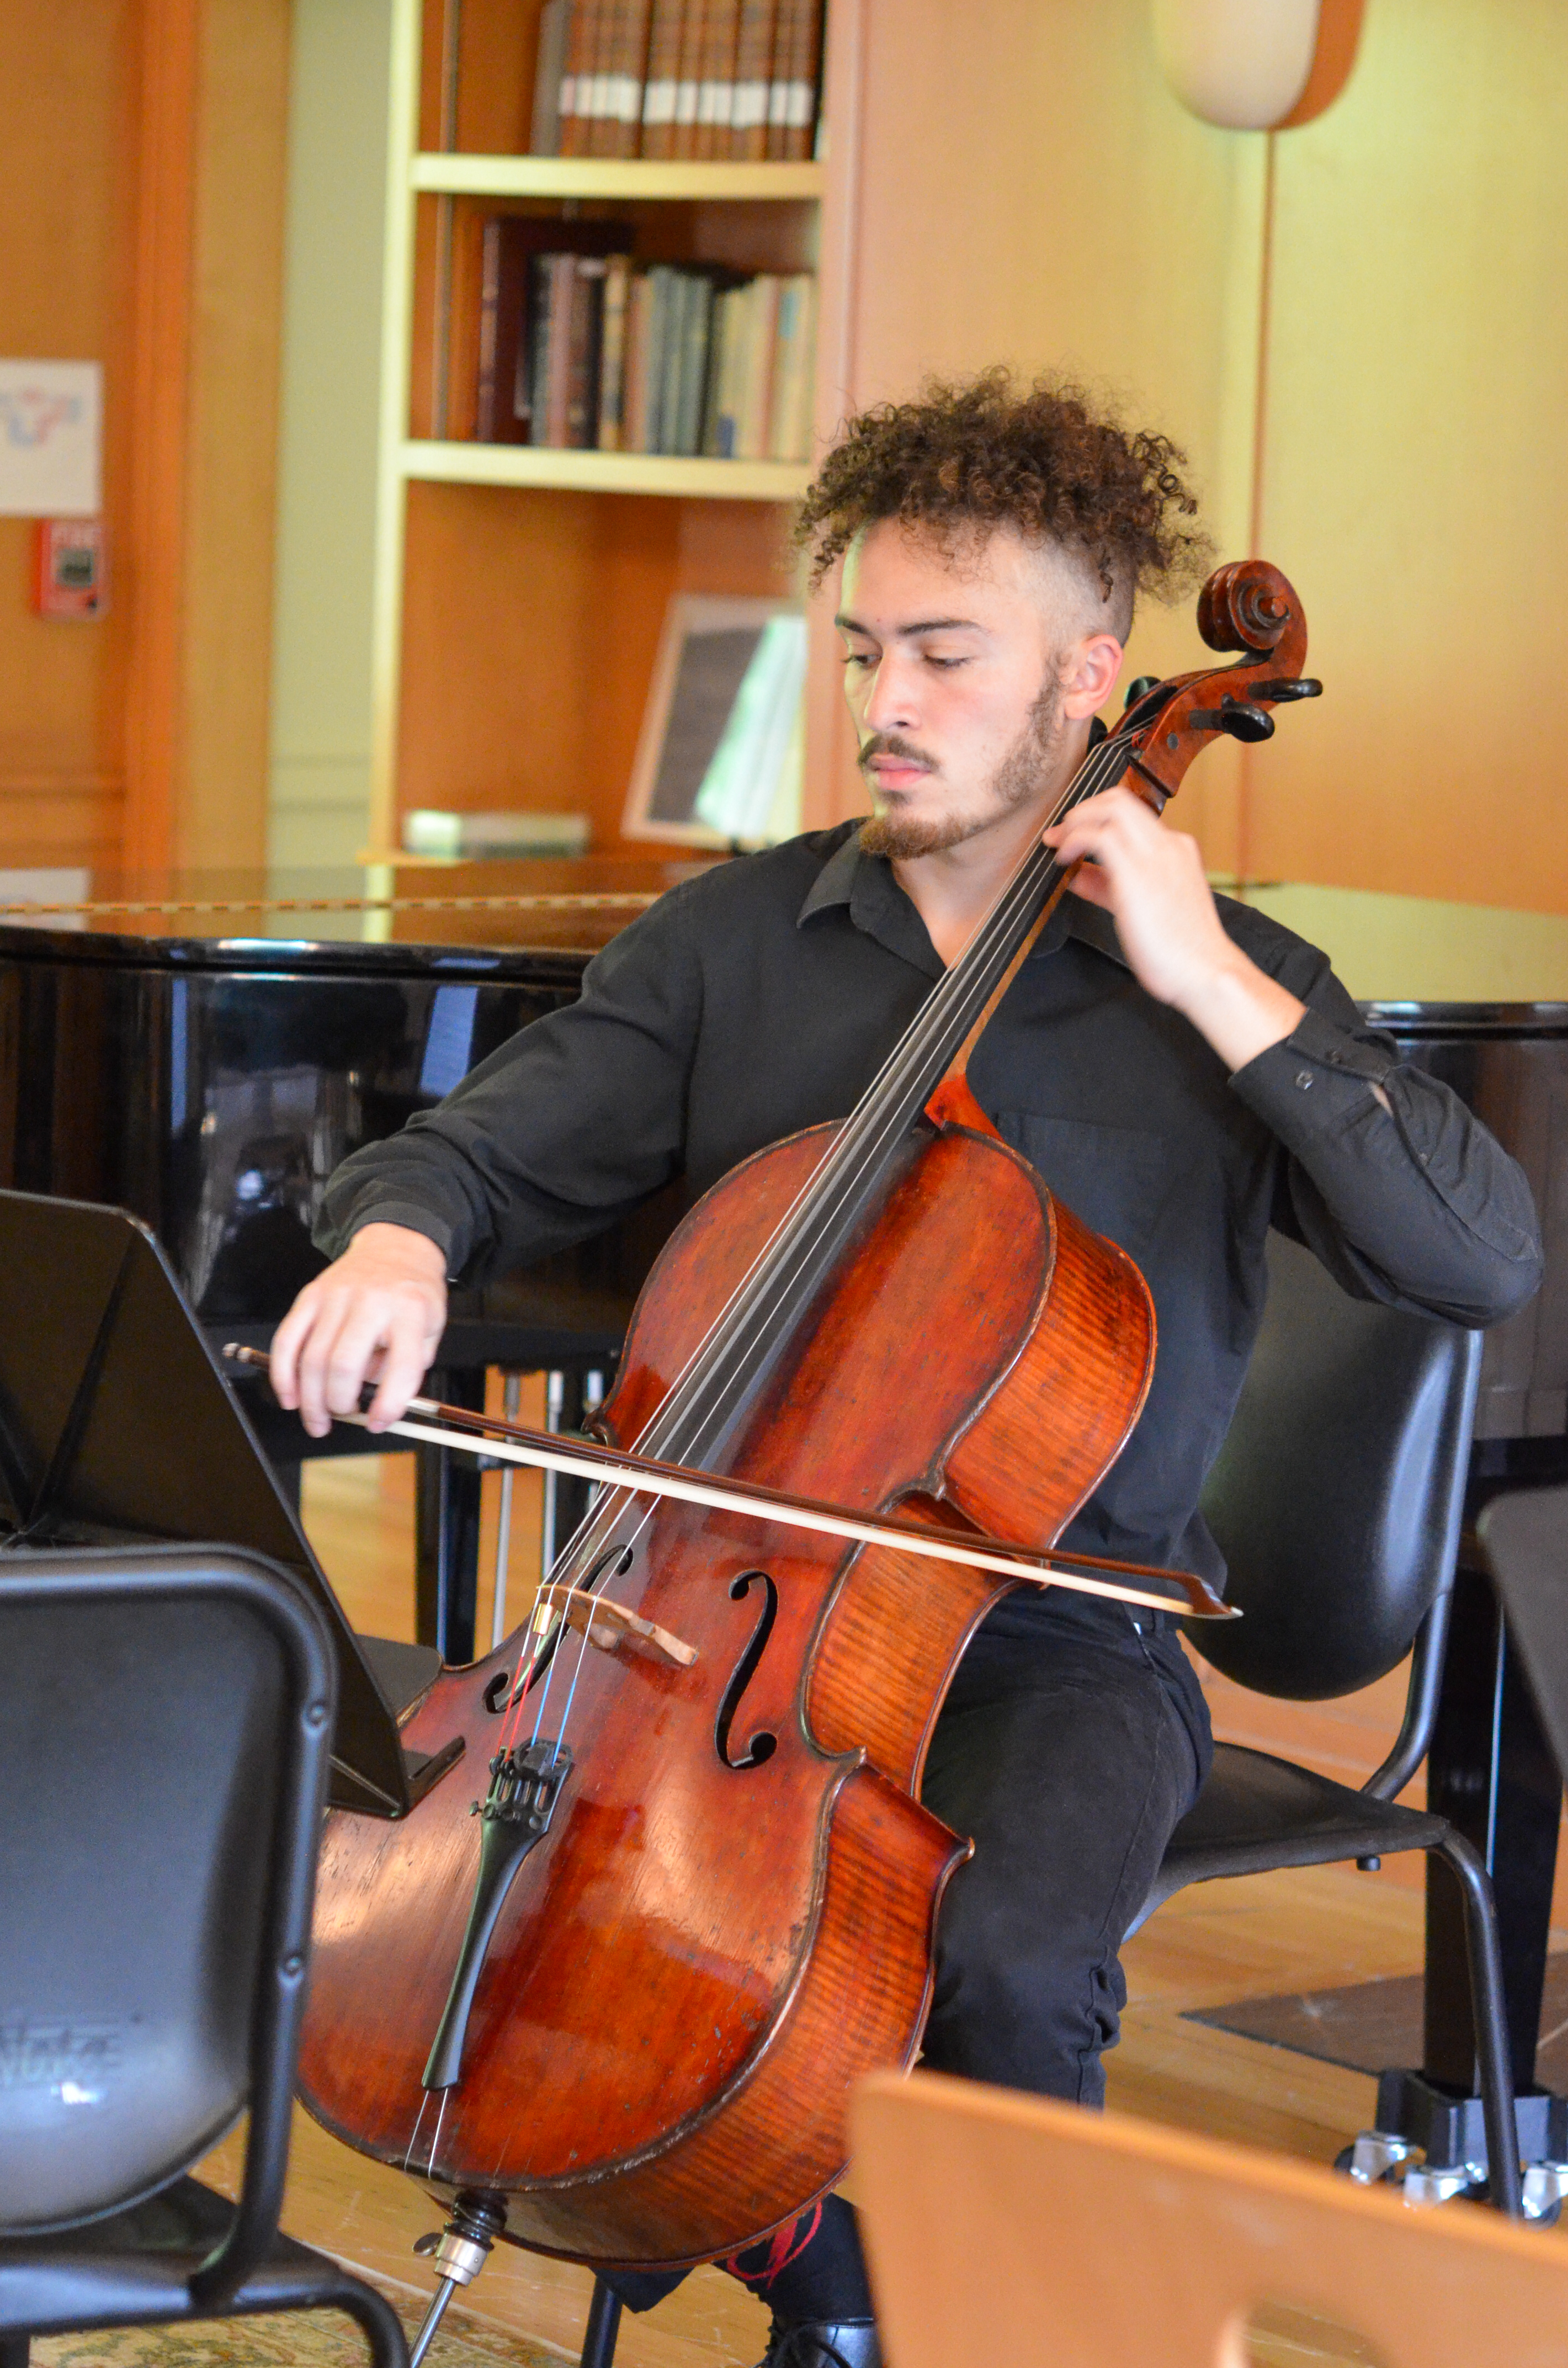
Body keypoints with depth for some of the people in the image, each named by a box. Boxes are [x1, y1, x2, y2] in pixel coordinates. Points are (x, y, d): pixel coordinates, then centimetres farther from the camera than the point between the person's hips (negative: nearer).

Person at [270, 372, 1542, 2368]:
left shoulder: (1219, 986, 0)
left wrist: (1219, 990, -18)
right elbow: (491, 1144, 8)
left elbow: (1487, 1264, -12)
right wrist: (399, 1240, -17)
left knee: (1006, 1953, -33)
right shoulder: (732, 940, 9)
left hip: (1048, 1635, -3)